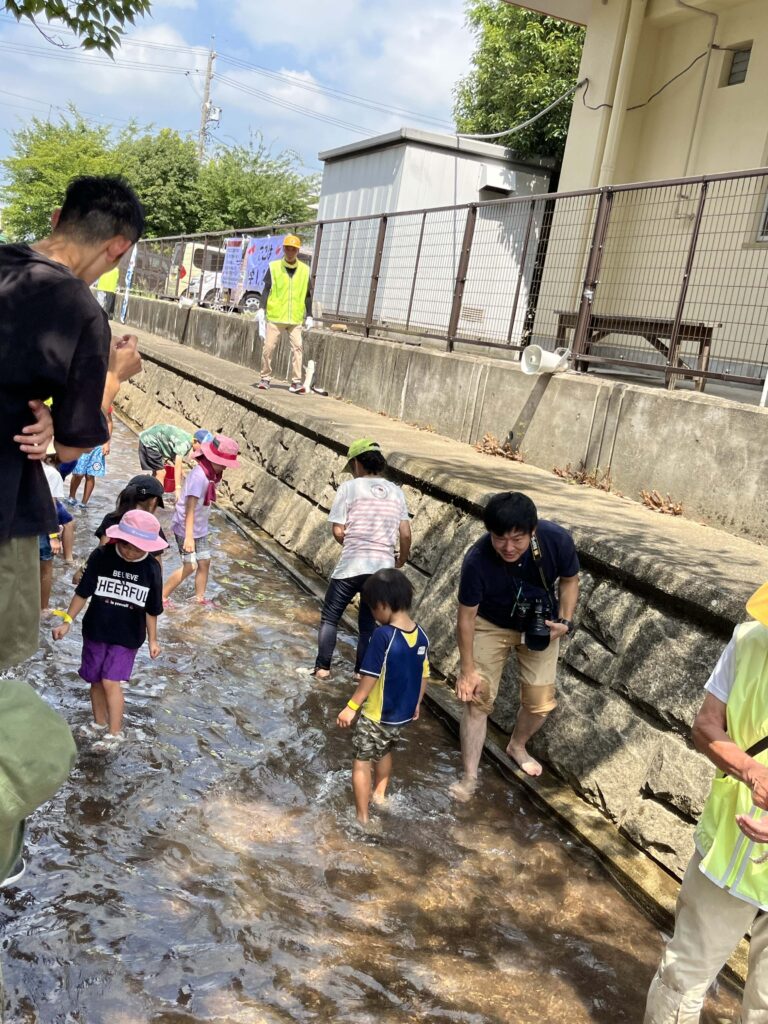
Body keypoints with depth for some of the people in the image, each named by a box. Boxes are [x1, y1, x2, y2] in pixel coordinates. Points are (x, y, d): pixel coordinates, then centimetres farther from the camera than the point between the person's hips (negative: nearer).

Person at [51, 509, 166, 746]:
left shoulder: (151, 569, -10)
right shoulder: (101, 557, -13)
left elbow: (151, 609, 1)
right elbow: (83, 592, -4)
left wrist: (152, 639, 6)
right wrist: (67, 621, -4)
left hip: (127, 636, -2)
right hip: (95, 631, 2)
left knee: (110, 681, -8)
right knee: (96, 680, 12)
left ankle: (115, 732, 4)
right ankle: (100, 723, 32)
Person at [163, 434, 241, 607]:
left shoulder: (210, 475, 1)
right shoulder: (198, 476, -26)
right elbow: (190, 508, -29)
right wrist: (189, 536, -32)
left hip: (200, 528, 9)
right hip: (186, 528, -9)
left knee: (204, 562, 10)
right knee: (190, 566, -5)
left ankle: (200, 597, 24)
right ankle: (162, 596, 9)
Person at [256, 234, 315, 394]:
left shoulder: (304, 270, 6)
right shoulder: (274, 267, 1)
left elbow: (308, 295, 11)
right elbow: (266, 289, 2)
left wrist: (309, 316, 9)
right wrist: (262, 309, -8)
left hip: (295, 319, 1)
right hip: (274, 316, -1)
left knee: (297, 348, -6)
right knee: (268, 348, 1)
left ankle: (296, 382, -3)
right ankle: (265, 378, 14)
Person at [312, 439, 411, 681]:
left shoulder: (350, 487, -3)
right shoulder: (396, 492, 8)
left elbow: (338, 531, -5)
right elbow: (405, 535, 6)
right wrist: (401, 559, 23)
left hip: (352, 565, -3)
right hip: (383, 568, 4)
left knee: (329, 617, 13)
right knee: (368, 622, 18)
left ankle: (322, 667, 12)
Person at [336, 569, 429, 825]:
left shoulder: (383, 635, -25)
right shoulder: (421, 635, -5)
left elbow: (370, 677, -22)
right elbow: (424, 675, 6)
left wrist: (351, 707, -13)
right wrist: (416, 704, 20)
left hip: (376, 715, -7)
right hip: (403, 714, 7)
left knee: (362, 760, 9)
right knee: (384, 752, 30)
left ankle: (362, 817, 13)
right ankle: (379, 794, 49)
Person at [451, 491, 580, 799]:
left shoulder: (557, 540, -31)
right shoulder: (477, 560, -35)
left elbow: (569, 580, -8)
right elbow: (466, 616, -22)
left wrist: (565, 621, -22)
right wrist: (468, 669, -18)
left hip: (540, 626, 2)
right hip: (491, 626, -2)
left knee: (540, 702, 4)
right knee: (477, 698, -8)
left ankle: (517, 746, 36)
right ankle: (469, 778, 6)